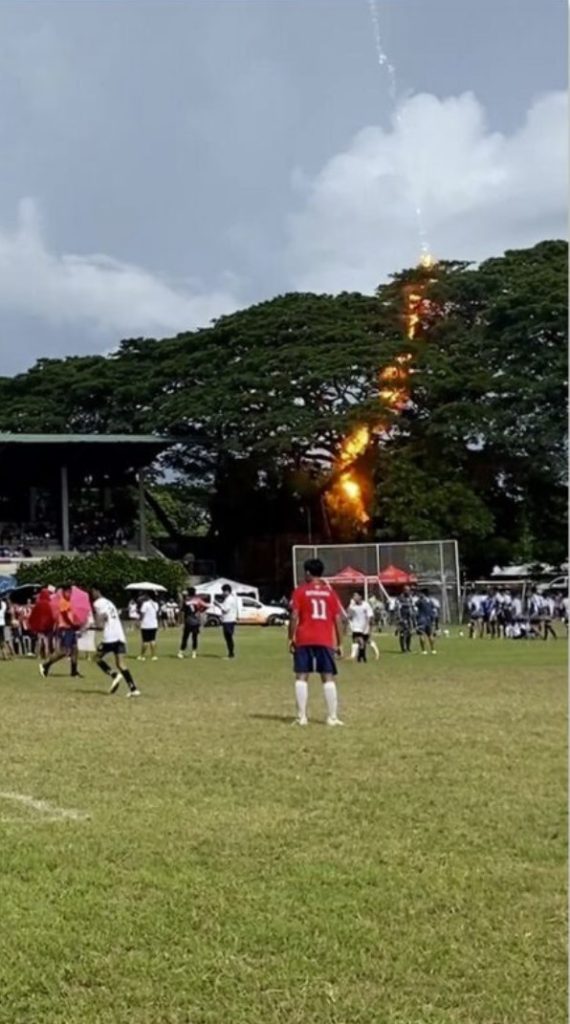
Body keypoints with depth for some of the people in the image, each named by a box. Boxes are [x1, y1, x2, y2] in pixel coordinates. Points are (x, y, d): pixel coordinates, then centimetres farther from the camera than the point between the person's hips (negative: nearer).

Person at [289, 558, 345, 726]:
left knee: (301, 677, 4)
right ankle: (332, 717, 1)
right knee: (328, 678, 5)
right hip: (326, 641, 1)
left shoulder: (300, 591, 2)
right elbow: (338, 619, 5)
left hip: (304, 640, -1)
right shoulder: (330, 592, 8)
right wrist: (339, 643, 10)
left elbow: (294, 616, -6)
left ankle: (302, 717, -1)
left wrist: (291, 638, 0)